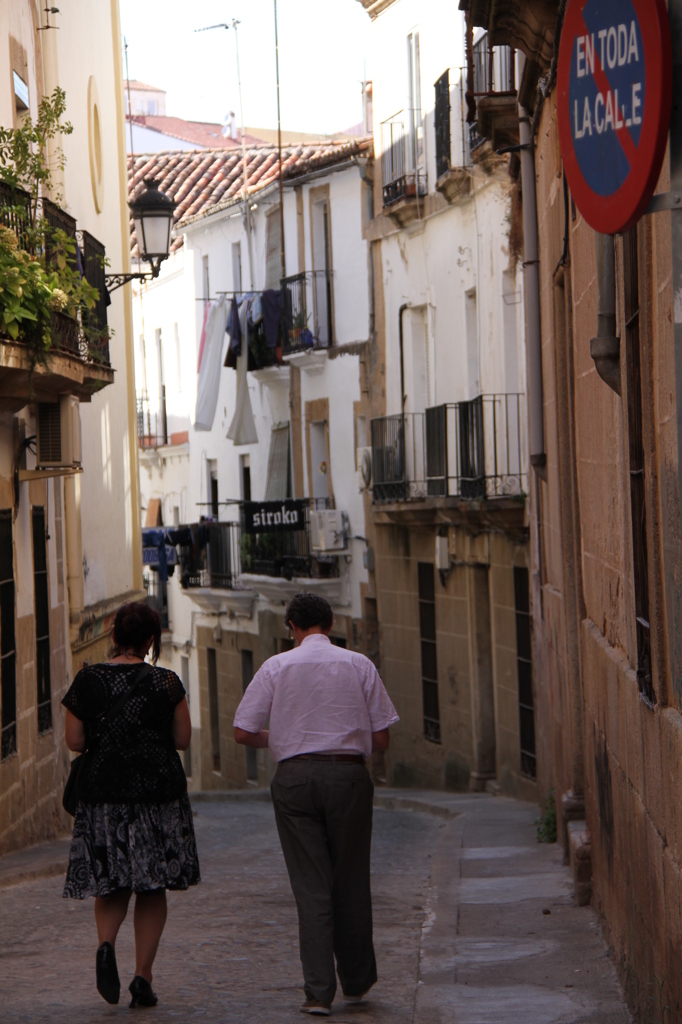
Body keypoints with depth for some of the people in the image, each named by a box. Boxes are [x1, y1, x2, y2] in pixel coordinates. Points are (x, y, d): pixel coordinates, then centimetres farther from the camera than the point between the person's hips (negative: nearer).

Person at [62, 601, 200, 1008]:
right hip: (158, 793, -1)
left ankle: (106, 943, -17)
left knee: (111, 884, 12)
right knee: (153, 889, 9)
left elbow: (74, 741, 0)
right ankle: (143, 976, 5)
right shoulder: (165, 682, -6)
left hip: (103, 793, 1)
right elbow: (184, 739, -2)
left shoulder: (87, 680, -2)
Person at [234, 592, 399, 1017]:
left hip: (295, 777, 0)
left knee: (310, 886, 1)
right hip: (349, 775, 0)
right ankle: (357, 981, 23)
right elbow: (381, 738, 3)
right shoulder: (359, 665, 4)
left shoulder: (276, 667, 3)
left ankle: (319, 992, -4)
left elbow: (243, 732, 1)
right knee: (351, 883, 12)